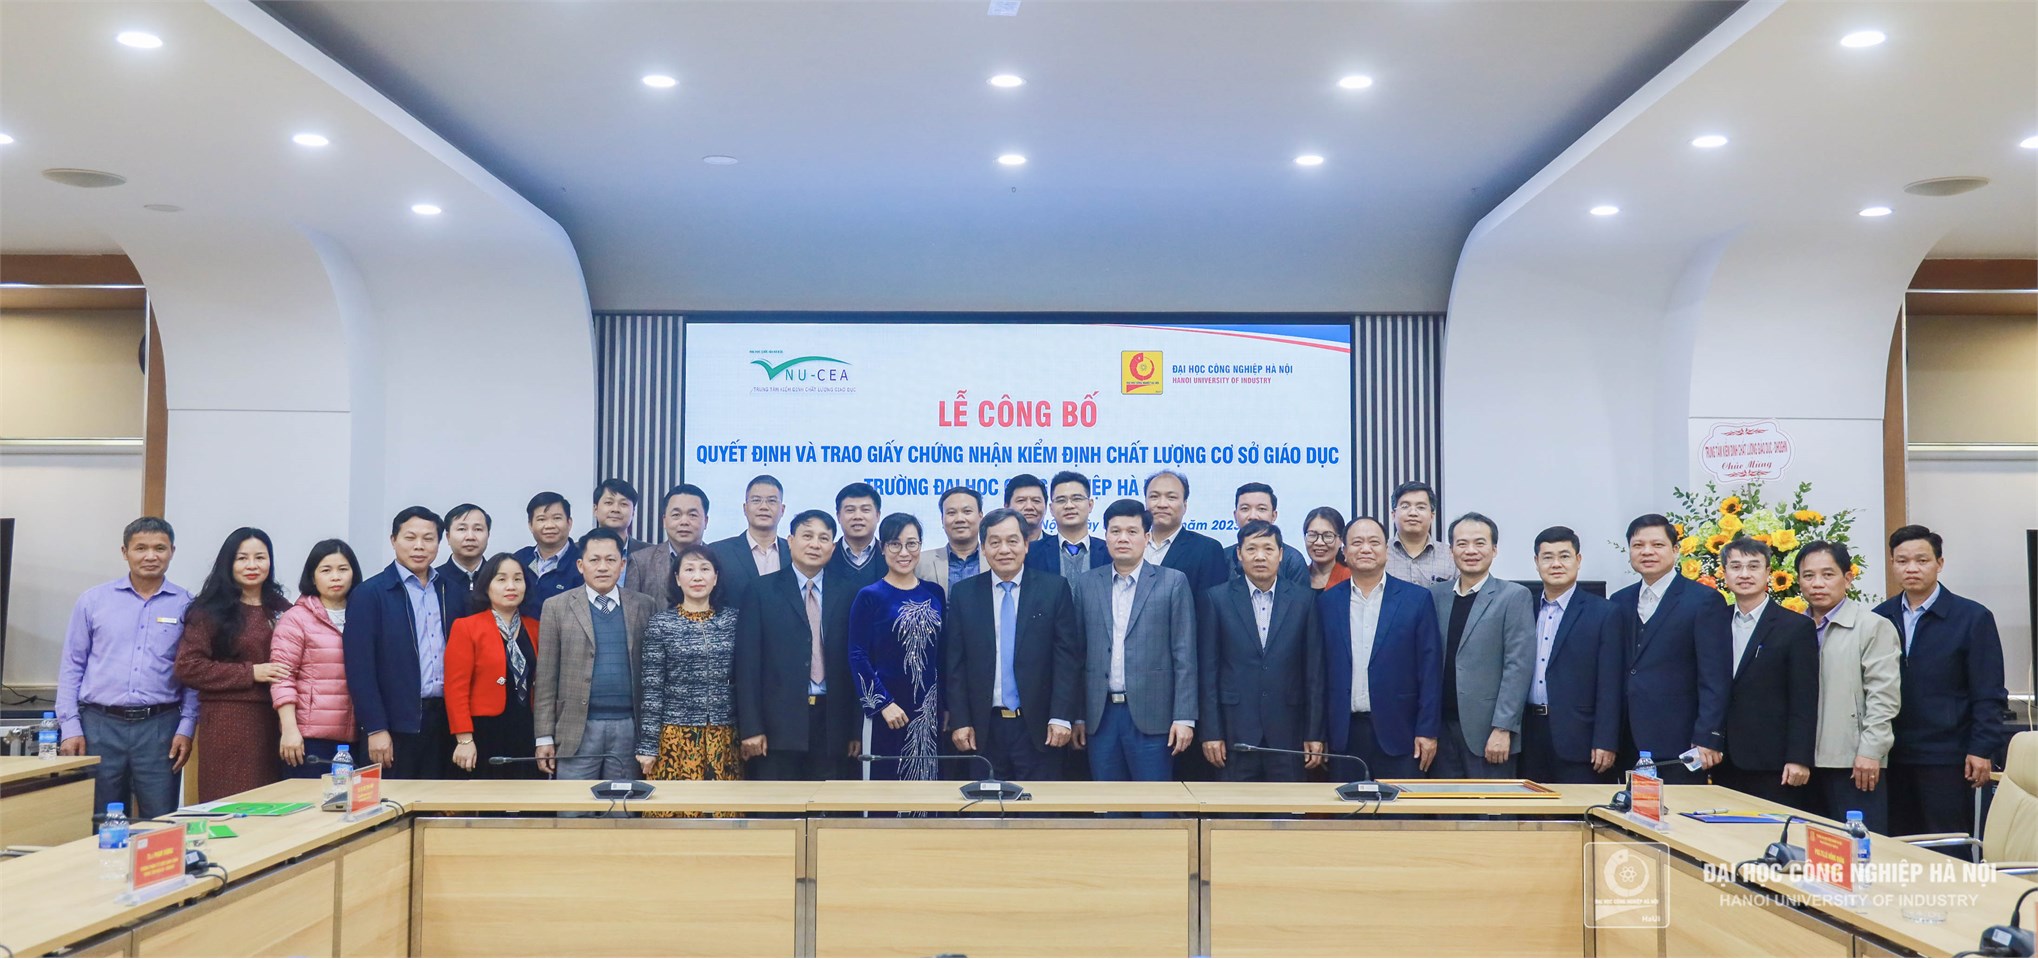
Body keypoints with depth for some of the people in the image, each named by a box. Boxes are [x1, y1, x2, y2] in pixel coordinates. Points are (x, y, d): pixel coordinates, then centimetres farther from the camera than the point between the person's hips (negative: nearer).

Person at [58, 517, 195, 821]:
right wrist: (71, 727, 0)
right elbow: (72, 666, 7)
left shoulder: (186, 605, 3)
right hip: (99, 726, 1)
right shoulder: (92, 600, 5)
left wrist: (187, 727, -3)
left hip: (159, 728, -1)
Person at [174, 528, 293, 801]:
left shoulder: (281, 609, 13)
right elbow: (187, 667, -7)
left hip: (273, 724, 4)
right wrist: (250, 673, -12)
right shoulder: (210, 611, 0)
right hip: (227, 724, -4)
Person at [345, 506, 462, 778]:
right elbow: (360, 668, -8)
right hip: (396, 724, -4)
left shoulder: (448, 591, 11)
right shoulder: (369, 593, -3)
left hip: (443, 721, 4)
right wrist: (376, 729, -13)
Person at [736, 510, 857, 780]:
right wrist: (750, 728, -6)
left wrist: (857, 728, 2)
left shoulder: (850, 593, 7)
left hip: (833, 721, 1)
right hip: (779, 721, -1)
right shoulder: (762, 592, 4)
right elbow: (748, 663, 1)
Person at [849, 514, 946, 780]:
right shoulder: (869, 597, -3)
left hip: (929, 710, 4)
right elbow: (858, 657, -6)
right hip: (886, 712, -4)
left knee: (926, 780, 8)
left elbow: (942, 653, 11)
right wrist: (883, 703, -13)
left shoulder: (935, 594, 8)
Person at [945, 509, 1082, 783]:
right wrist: (960, 721, -1)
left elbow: (1067, 656, -3)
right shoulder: (964, 593, 5)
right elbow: (955, 663, 5)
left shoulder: (1055, 588, 0)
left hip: (1038, 727, -1)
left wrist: (1061, 717, -9)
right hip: (984, 728, 2)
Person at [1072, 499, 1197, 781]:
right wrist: (1077, 715, 7)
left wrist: (1184, 717, -8)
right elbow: (1079, 653, 11)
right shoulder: (1086, 584, 10)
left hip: (1151, 716, -3)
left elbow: (1184, 655, -2)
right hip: (1101, 715, 3)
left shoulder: (1173, 582, 1)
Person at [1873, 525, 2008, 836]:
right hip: (1892, 757, 3)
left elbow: (1988, 694, -3)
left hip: (1946, 758, -3)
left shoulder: (1973, 617, -2)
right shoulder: (1880, 617, 7)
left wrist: (1982, 750, -9)